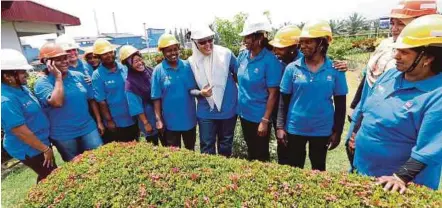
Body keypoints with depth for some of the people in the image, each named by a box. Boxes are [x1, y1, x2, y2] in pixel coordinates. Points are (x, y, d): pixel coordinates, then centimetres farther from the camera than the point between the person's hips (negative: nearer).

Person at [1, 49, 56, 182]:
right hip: (29, 149, -9)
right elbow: (21, 132, -26)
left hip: (40, 141, 9)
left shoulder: (21, 88, 1)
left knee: (47, 176, 23)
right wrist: (45, 149, -19)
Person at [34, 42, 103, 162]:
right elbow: (57, 102, -29)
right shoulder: (42, 83, -10)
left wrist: (99, 122, 5)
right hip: (63, 135, -2)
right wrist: (58, 77, -21)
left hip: (88, 128, 3)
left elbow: (91, 100, 6)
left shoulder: (78, 76, 1)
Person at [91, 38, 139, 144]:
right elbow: (101, 101, -11)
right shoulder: (97, 75, -11)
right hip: (115, 124, -3)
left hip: (133, 121, 4)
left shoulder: (124, 68, 0)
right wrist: (109, 121, -10)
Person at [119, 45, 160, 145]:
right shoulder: (130, 82, -18)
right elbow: (136, 106, -15)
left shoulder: (150, 71, -3)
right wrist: (145, 123, -13)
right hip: (148, 117, -5)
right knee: (153, 145, 11)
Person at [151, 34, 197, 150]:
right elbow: (157, 98, -8)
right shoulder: (158, 70, -10)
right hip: (170, 121, -2)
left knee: (190, 150, 23)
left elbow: (194, 89, 4)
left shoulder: (187, 66, -4)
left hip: (189, 118, 3)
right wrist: (158, 119, -10)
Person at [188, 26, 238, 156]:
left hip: (228, 109, 0)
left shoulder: (225, 54, -11)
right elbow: (190, 89, 0)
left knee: (226, 144, 20)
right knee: (207, 146, 11)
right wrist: (200, 93, -21)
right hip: (206, 112, 0)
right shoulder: (192, 62, -7)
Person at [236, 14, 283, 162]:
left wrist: (265, 120, -17)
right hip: (244, 113, 6)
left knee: (261, 155, 14)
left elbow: (273, 94, -17)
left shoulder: (270, 61, -19)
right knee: (250, 151, 25)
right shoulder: (243, 55, -1)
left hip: (259, 117, -6)